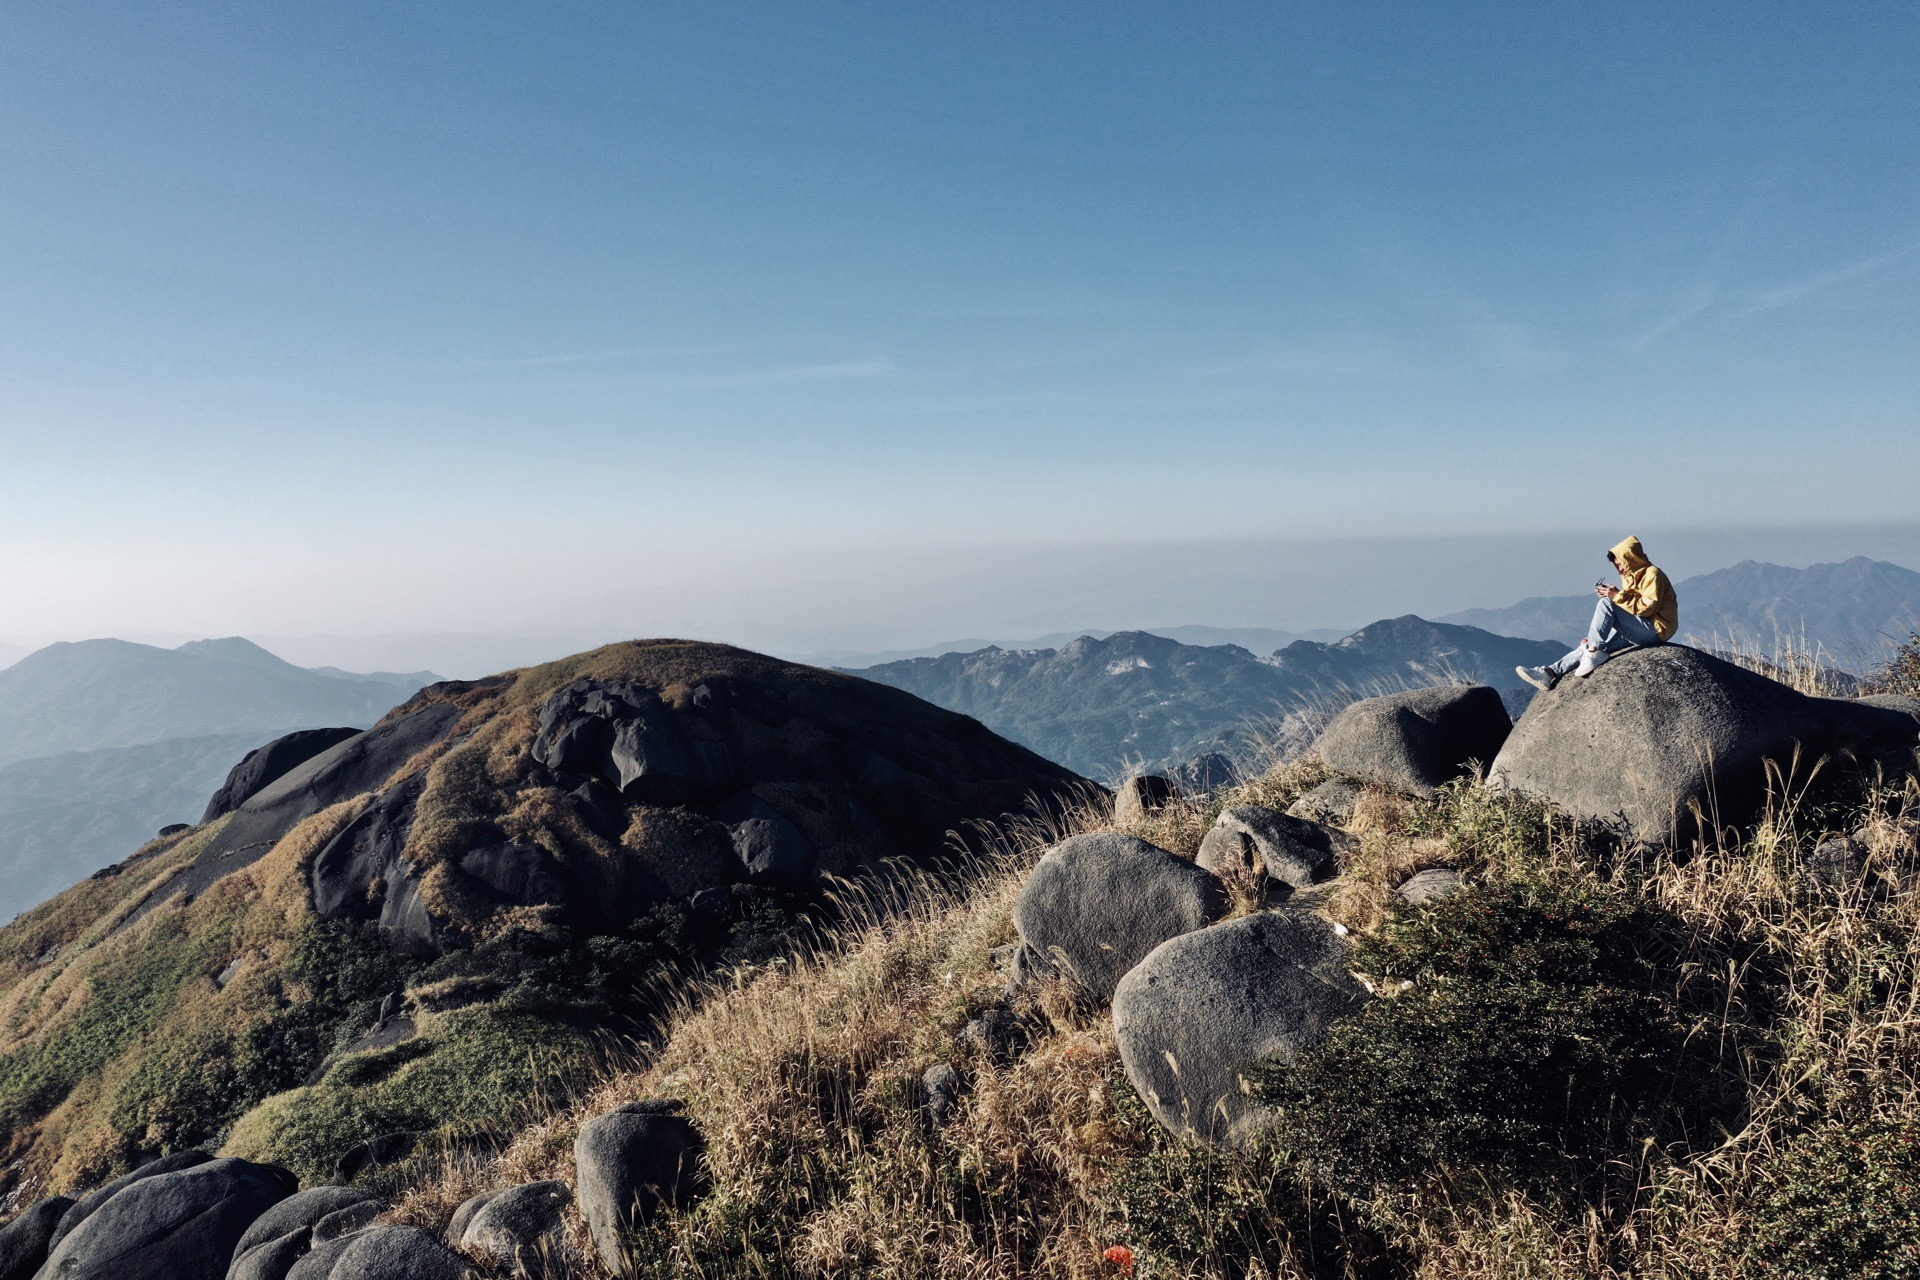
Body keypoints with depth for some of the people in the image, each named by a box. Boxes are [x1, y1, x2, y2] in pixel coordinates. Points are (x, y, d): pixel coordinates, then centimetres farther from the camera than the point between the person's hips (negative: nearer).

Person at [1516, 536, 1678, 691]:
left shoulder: (1652, 574, -8)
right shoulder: (1631, 576, 19)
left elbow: (1647, 607, -20)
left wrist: (1618, 596, -21)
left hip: (1655, 630, -8)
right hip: (1641, 631, 9)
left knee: (1606, 603, -24)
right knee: (1590, 645, -5)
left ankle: (1595, 651, -25)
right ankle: (1551, 672, -16)